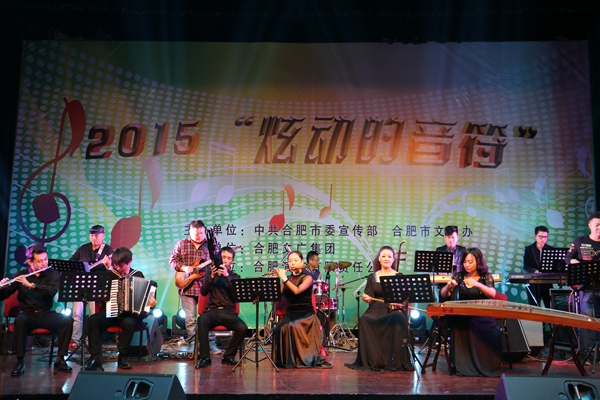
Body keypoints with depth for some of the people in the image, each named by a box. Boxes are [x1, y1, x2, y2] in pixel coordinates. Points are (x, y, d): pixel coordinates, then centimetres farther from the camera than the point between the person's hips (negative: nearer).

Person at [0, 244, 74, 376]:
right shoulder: (21, 275, 5)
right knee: (20, 321, -36)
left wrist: (31, 284, -25)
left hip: (46, 314, 0)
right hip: (27, 314, 0)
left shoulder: (53, 274, 3)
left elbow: (52, 291, -17)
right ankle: (20, 361, -23)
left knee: (67, 320, -28)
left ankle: (60, 360, -19)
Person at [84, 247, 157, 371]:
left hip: (130, 314, -2)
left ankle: (123, 357, -17)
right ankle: (95, 357, -24)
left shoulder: (138, 275, 6)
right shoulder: (108, 275, 12)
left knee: (129, 323, -36)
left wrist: (151, 302, -16)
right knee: (93, 320, -27)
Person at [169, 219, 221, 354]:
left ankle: (211, 344, 6)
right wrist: (184, 268, -11)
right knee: (190, 319, 5)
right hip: (187, 287, 0)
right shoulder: (181, 244, 5)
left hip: (205, 287, 0)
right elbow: (172, 260, 5)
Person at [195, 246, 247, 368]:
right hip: (212, 310, 0)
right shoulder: (211, 273, 16)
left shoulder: (235, 276, 16)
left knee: (242, 328, -28)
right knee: (202, 320, -35)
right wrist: (212, 277, -11)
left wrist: (227, 276, -15)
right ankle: (205, 357, -25)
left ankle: (228, 356, -5)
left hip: (228, 311, 1)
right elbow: (203, 292, 2)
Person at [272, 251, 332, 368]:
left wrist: (284, 278, -17)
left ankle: (300, 359, -19)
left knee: (291, 327, -33)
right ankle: (286, 360, -13)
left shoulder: (307, 278, -2)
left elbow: (297, 291, -20)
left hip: (305, 315, -4)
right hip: (289, 314, 4)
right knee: (280, 329, -27)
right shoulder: (288, 279, 13)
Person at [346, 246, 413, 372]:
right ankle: (372, 361, -23)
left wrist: (398, 304, -20)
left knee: (398, 320, -37)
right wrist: (366, 298, -10)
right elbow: (369, 298, 13)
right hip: (376, 309, 2)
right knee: (364, 320, -31)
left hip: (394, 310, -2)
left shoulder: (399, 277, 8)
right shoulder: (372, 277, 15)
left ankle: (395, 362, -27)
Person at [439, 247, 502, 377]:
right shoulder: (458, 276, 10)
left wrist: (477, 284, -30)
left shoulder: (486, 276, 5)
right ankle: (463, 366, -16)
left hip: (482, 316, -1)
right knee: (458, 326, -30)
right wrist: (448, 286, -15)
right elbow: (443, 296, 7)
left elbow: (492, 294, -14)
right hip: (462, 316, 1)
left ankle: (485, 366, -12)